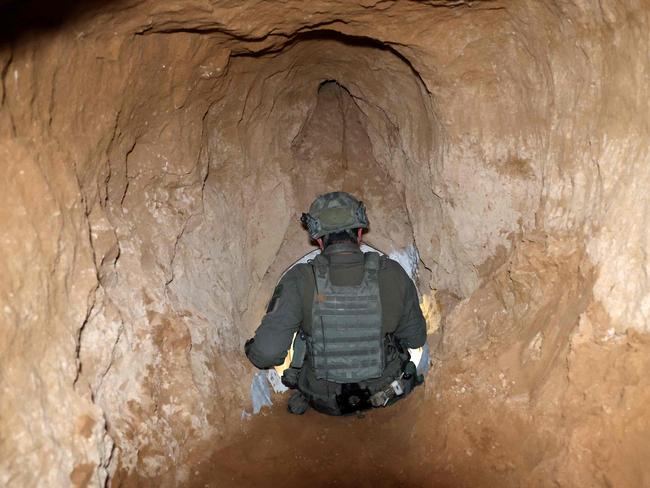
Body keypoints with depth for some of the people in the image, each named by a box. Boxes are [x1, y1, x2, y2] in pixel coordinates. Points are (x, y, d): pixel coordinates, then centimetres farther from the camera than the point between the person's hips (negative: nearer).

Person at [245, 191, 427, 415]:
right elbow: (416, 338, -4)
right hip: (384, 394, 1)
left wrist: (251, 348, -3)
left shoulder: (300, 281, -23)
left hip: (324, 402, -1)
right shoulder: (393, 274, -17)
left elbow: (268, 352, -26)